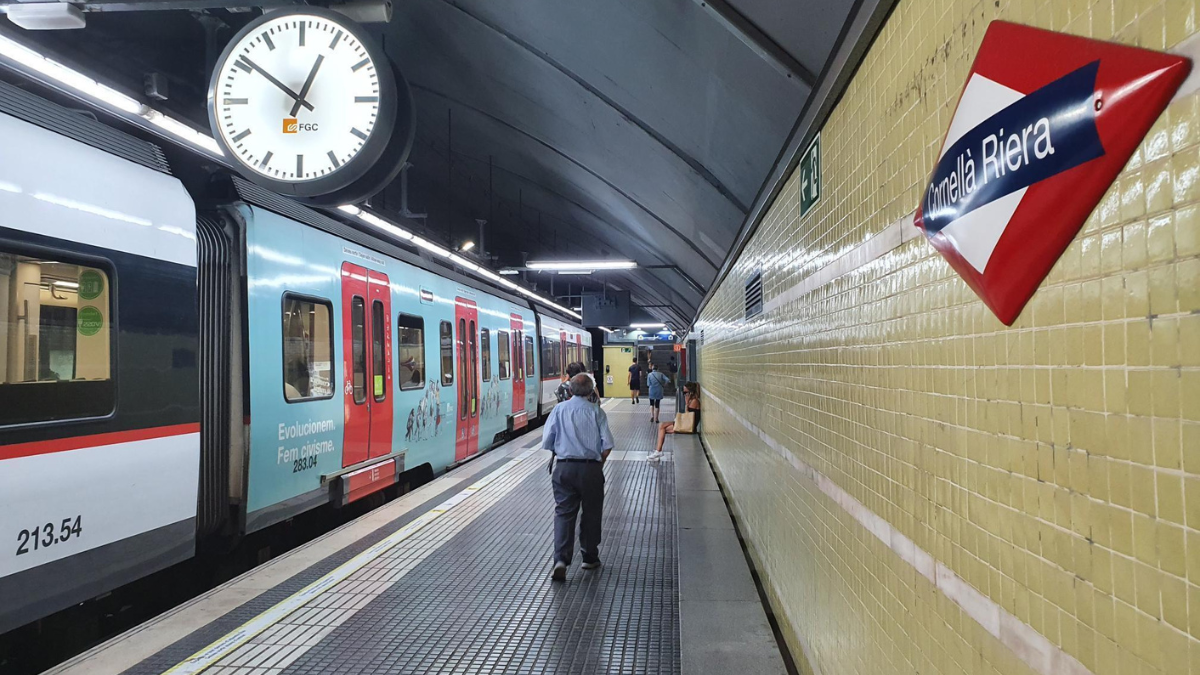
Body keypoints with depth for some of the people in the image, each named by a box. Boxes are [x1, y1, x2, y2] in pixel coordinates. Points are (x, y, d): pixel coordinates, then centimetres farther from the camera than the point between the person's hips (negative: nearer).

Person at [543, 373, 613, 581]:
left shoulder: (559, 409, 2)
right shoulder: (596, 411, -2)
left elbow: (547, 442, 0)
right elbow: (607, 445, -8)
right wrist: (600, 462, 9)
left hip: (564, 468, 1)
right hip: (591, 468, -1)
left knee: (564, 513, 3)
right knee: (591, 513, 13)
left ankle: (561, 560, -12)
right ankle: (590, 558, 25)